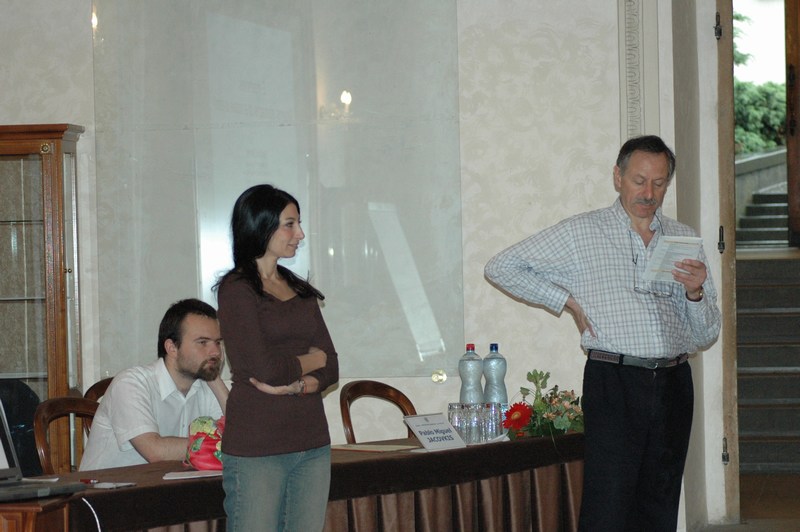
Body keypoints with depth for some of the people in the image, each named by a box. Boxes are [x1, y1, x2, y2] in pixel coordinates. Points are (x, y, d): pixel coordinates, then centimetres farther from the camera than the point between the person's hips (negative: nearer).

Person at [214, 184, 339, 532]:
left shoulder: (301, 291, 15)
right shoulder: (236, 289, -5)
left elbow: (331, 369, 9)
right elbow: (263, 368, -15)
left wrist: (295, 385, -10)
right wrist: (312, 360, 2)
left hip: (312, 446, 6)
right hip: (256, 448, -6)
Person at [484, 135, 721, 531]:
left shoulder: (683, 239, 17)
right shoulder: (581, 234, 6)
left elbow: (705, 337, 16)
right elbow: (501, 268, 7)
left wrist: (696, 293, -5)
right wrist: (567, 301, 2)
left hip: (673, 384, 4)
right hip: (614, 382, -4)